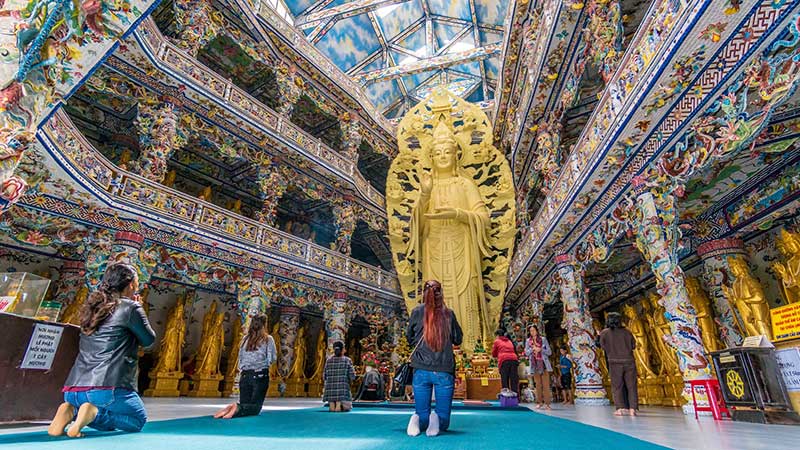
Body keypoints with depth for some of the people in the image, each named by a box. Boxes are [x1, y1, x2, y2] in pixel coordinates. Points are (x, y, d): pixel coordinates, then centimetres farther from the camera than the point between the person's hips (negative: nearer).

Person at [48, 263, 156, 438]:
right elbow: (149, 340, 4)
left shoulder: (93, 306, 13)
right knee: (139, 420, 15)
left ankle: (72, 410, 4)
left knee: (108, 424, 29)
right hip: (106, 387, -8)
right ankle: (95, 412, -8)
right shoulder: (130, 307, -8)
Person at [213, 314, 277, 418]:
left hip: (245, 375, 5)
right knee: (255, 407, 0)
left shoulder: (245, 338, 8)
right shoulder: (268, 339, -6)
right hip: (260, 375, -5)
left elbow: (240, 359, 12)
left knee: (244, 404, 12)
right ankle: (237, 408, -29)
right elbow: (272, 359, -4)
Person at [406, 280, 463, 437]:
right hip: (444, 371, 0)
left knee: (422, 413, 13)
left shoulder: (417, 312, 0)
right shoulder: (449, 313, 1)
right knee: (444, 421, 11)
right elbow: (458, 339, 12)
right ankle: (436, 419, -20)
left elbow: (409, 337, 13)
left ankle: (418, 420, -18)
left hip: (421, 370, 0)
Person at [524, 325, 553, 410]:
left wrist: (540, 349, -12)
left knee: (546, 384, -6)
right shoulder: (528, 341, 10)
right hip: (535, 364, 1)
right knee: (538, 384, 3)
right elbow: (526, 352, 4)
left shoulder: (543, 339, 5)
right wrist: (533, 349, -12)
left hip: (544, 364, -1)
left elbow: (549, 352, 3)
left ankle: (547, 403, -3)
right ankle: (539, 402, 10)